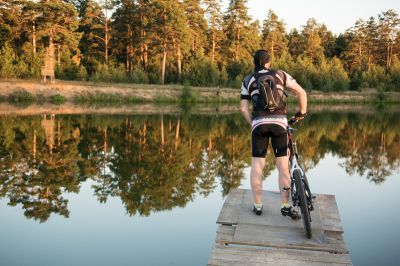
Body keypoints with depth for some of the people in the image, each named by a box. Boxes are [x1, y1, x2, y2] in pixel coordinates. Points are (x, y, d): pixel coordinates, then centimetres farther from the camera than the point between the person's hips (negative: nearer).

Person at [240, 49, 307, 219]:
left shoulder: (248, 81, 12)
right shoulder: (280, 75, 10)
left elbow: (244, 108, 6)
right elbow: (301, 92, 4)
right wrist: (302, 112, 17)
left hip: (259, 123, 1)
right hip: (279, 123, 0)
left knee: (257, 166, 6)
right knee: (283, 166, 4)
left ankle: (257, 206, 9)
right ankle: (285, 206, 5)